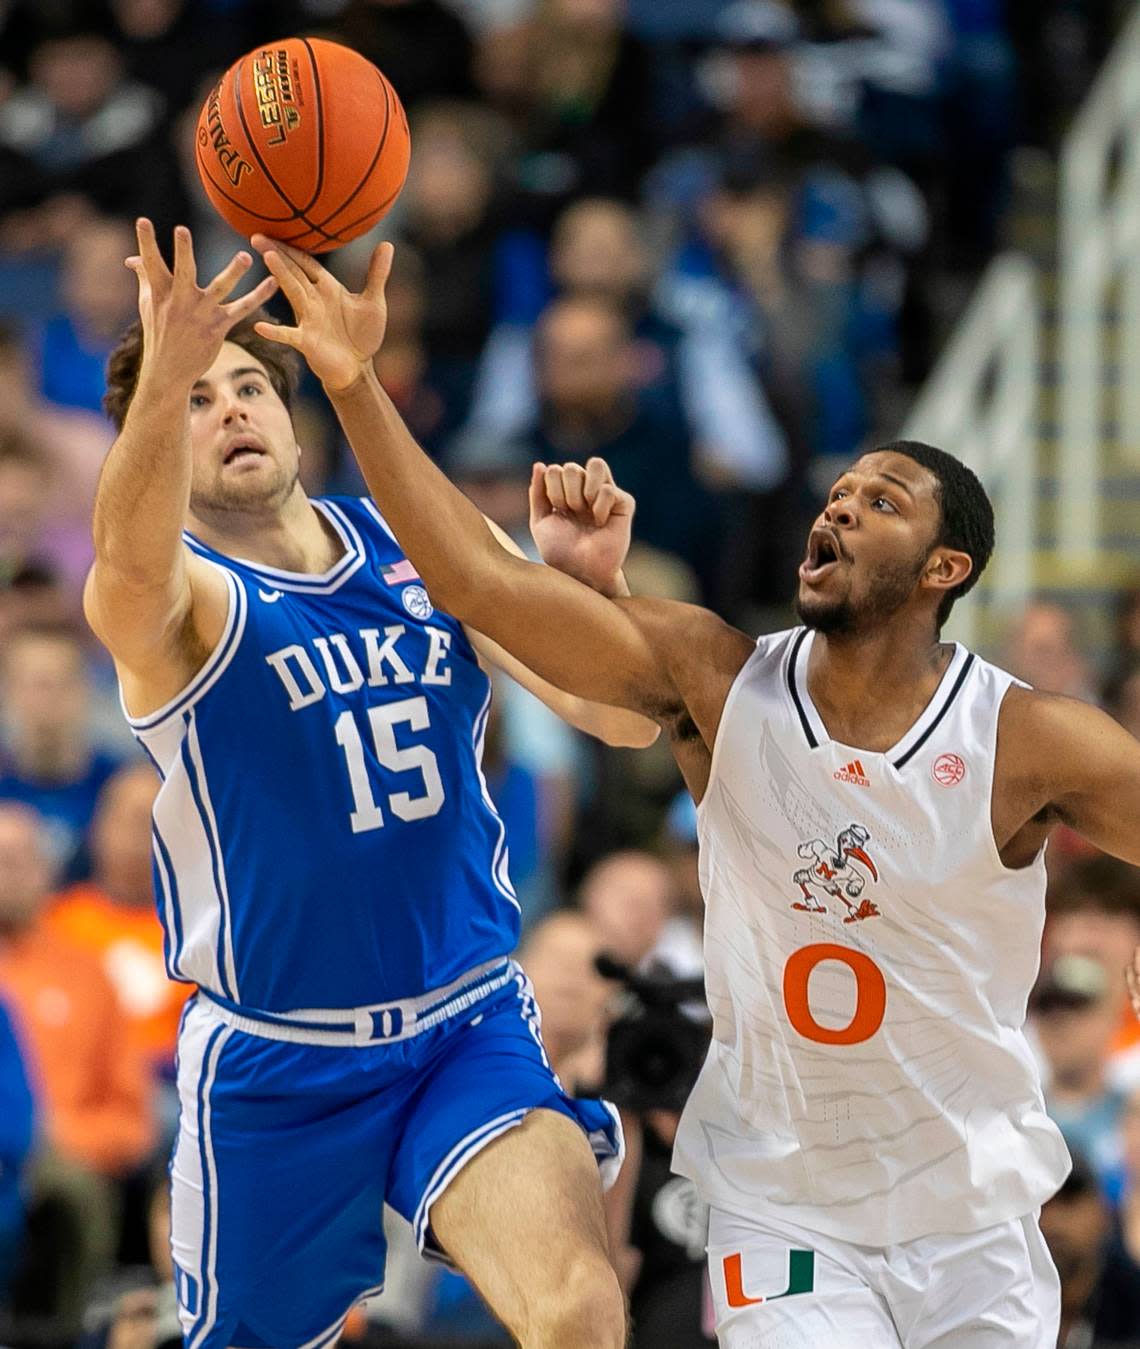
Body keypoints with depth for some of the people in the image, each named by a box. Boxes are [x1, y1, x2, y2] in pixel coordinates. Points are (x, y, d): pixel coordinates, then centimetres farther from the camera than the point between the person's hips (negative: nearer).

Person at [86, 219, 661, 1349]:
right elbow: (133, 564, -36)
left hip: (470, 1029, 2)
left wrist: (589, 579, -24)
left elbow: (627, 717, -2)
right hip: (274, 1062, -2)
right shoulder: (178, 593, -9)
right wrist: (163, 375, -56)